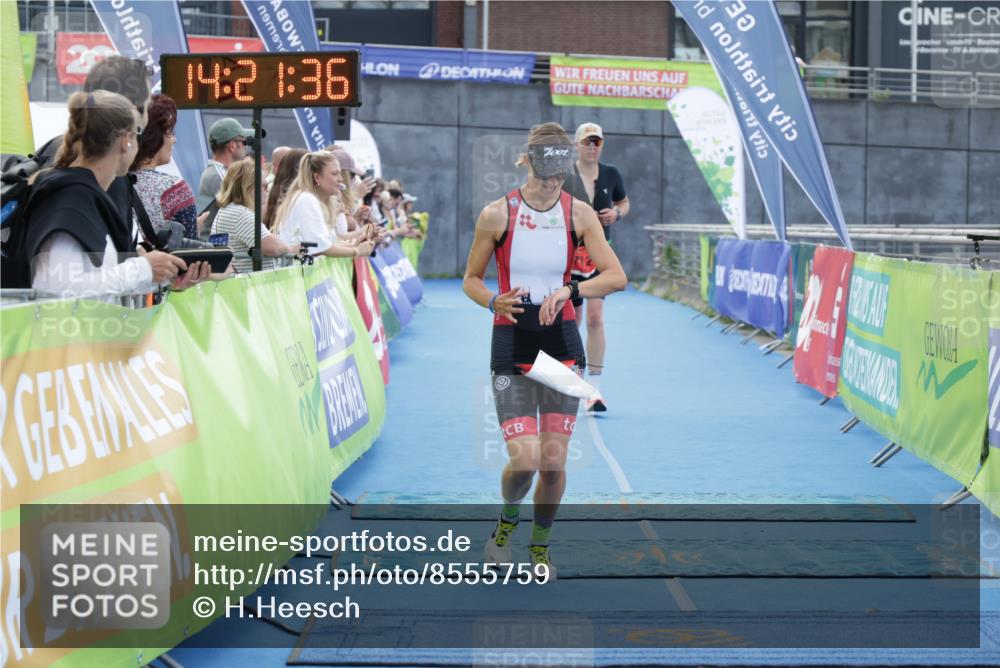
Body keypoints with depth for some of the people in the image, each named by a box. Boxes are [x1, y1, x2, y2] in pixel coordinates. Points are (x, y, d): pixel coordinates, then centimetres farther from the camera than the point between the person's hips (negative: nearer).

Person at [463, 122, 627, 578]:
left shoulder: (579, 214, -1)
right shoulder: (497, 215, -5)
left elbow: (617, 277, -7)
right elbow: (471, 280, 3)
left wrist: (569, 291, -24)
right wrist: (493, 302, -19)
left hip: (561, 343, 2)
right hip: (512, 345, -2)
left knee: (554, 461, -1)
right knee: (524, 460, -13)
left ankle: (540, 542, 26)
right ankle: (508, 519, 20)